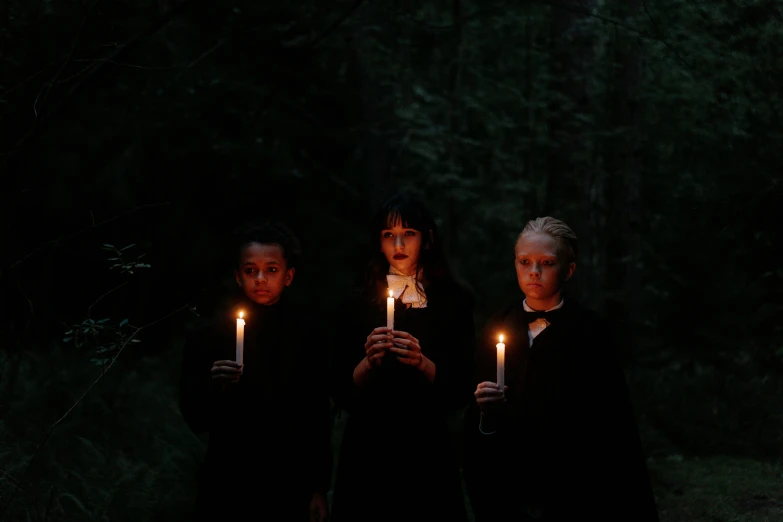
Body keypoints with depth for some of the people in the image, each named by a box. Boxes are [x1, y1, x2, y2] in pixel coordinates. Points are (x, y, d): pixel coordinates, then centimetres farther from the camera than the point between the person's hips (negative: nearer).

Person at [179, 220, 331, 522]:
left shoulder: (308, 333, -1)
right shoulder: (208, 335, -5)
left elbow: (319, 415, 2)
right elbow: (196, 421, -5)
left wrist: (320, 489, 2)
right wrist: (212, 389, -24)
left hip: (293, 482, 1)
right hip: (229, 485, -1)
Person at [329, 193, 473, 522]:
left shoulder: (453, 301, 1)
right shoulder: (357, 304, 4)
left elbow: (460, 392, -3)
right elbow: (342, 394, 0)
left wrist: (421, 363, -20)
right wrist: (369, 362, -18)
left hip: (428, 453, -1)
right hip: (367, 452, 1)